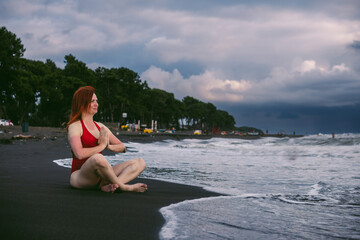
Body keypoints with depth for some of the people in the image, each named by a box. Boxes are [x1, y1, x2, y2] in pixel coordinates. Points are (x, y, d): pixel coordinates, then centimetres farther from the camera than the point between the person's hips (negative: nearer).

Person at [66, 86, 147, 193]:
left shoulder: (100, 127, 18)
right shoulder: (75, 126, -4)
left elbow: (122, 147, 17)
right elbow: (79, 154, -21)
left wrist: (108, 146, -5)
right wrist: (101, 146, -8)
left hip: (99, 175, 8)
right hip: (79, 176, -8)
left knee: (140, 162, -6)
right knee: (97, 158, -42)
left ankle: (107, 185, -31)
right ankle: (124, 187, -20)